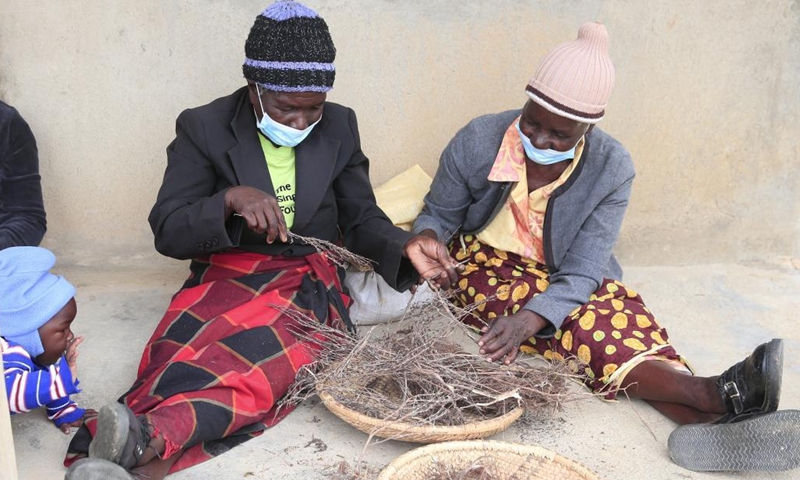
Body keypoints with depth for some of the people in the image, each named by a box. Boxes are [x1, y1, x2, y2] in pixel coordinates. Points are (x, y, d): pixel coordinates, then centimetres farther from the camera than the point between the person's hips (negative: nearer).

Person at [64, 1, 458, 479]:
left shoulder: (339, 127, 7)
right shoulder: (203, 127, 0)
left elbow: (362, 219, 10)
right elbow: (168, 233, -3)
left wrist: (405, 246, -12)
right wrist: (230, 199, -22)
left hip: (308, 282, 1)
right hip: (226, 278, 0)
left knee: (274, 350, -35)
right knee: (188, 347, -35)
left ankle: (151, 439, -53)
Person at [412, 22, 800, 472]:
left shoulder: (611, 169, -16)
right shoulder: (477, 141, -16)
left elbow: (579, 274, -20)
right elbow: (440, 213, -1)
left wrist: (531, 318, -39)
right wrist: (428, 238, -26)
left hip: (569, 281, 2)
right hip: (489, 265, -2)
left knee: (623, 315, -30)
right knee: (588, 324, -30)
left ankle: (718, 421, -47)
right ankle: (711, 394, -40)